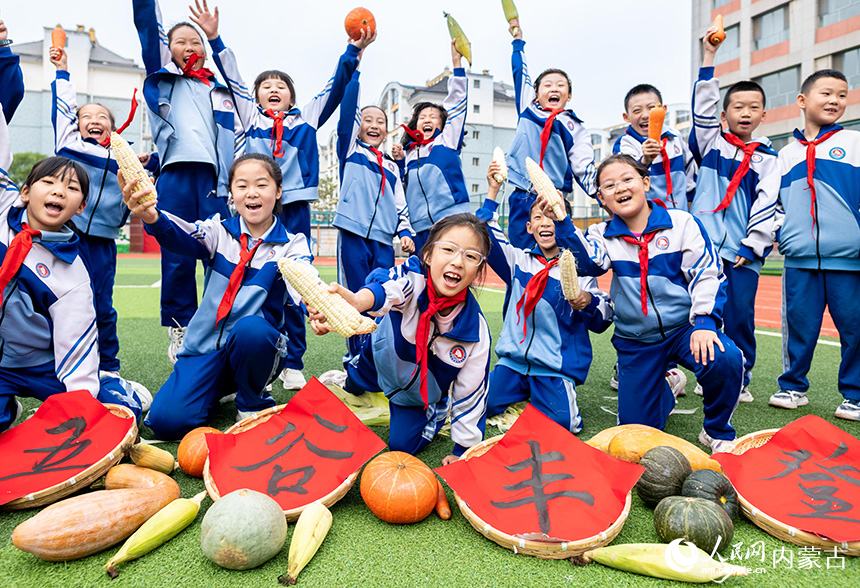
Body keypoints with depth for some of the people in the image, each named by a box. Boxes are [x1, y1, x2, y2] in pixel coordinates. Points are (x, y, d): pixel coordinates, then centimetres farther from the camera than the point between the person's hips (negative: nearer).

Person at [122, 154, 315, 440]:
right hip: (206, 346, 2)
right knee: (167, 421, -17)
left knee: (250, 328, -37)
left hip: (257, 347, -2)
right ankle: (221, 388, 17)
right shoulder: (220, 231, 4)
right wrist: (152, 217, -43)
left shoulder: (291, 243, -3)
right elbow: (185, 238, -19)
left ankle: (253, 402, -6)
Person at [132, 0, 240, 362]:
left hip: (215, 180, 1)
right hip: (175, 176, -1)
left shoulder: (221, 92, 25)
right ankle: (179, 330, 7)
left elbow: (239, 140, 20)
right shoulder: (162, 78, 21)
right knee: (177, 257, -3)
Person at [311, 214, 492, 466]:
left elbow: (471, 392, -19)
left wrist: (462, 450, -10)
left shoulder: (476, 329, -32)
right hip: (383, 357, 1)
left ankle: (436, 412, 24)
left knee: (403, 445, -4)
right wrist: (356, 301, -86)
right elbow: (387, 286, -61)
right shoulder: (413, 275, -36)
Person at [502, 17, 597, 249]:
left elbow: (584, 169, 5)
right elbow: (520, 72, 31)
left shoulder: (575, 128, 13)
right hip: (521, 200, 2)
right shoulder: (528, 110, 17)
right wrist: (518, 39, 41)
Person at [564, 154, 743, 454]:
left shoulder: (682, 223, -3)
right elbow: (589, 262, -23)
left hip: (684, 328, -1)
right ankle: (662, 394, 42)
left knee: (725, 360, -35)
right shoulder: (604, 235, 0)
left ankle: (718, 431, -4)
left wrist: (704, 323, -20)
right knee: (636, 428, 4)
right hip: (635, 341, 2)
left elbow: (707, 275, -6)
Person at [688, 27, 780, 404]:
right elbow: (703, 104, 2)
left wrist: (751, 245, -4)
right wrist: (709, 57, -2)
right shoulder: (711, 143, 12)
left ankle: (739, 378, 14)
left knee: (741, 313, -1)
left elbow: (767, 202, 5)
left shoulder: (767, 158, 13)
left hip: (743, 250, 1)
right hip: (705, 244, -1)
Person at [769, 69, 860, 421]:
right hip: (799, 259, 2)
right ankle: (792, 386, 21)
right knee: (798, 325, 6)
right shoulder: (787, 154, 15)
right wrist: (778, 231, 6)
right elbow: (775, 200, 21)